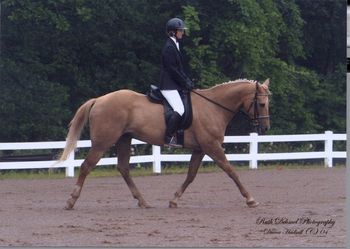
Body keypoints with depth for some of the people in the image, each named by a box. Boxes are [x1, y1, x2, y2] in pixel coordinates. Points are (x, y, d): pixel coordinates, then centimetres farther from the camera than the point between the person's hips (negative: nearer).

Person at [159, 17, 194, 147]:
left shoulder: (174, 45, 17)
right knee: (179, 110, -22)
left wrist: (187, 80, 10)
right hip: (169, 86, -11)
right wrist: (185, 83, -12)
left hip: (174, 85, 11)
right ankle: (168, 138, -22)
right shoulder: (169, 47, -14)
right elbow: (172, 70, -18)